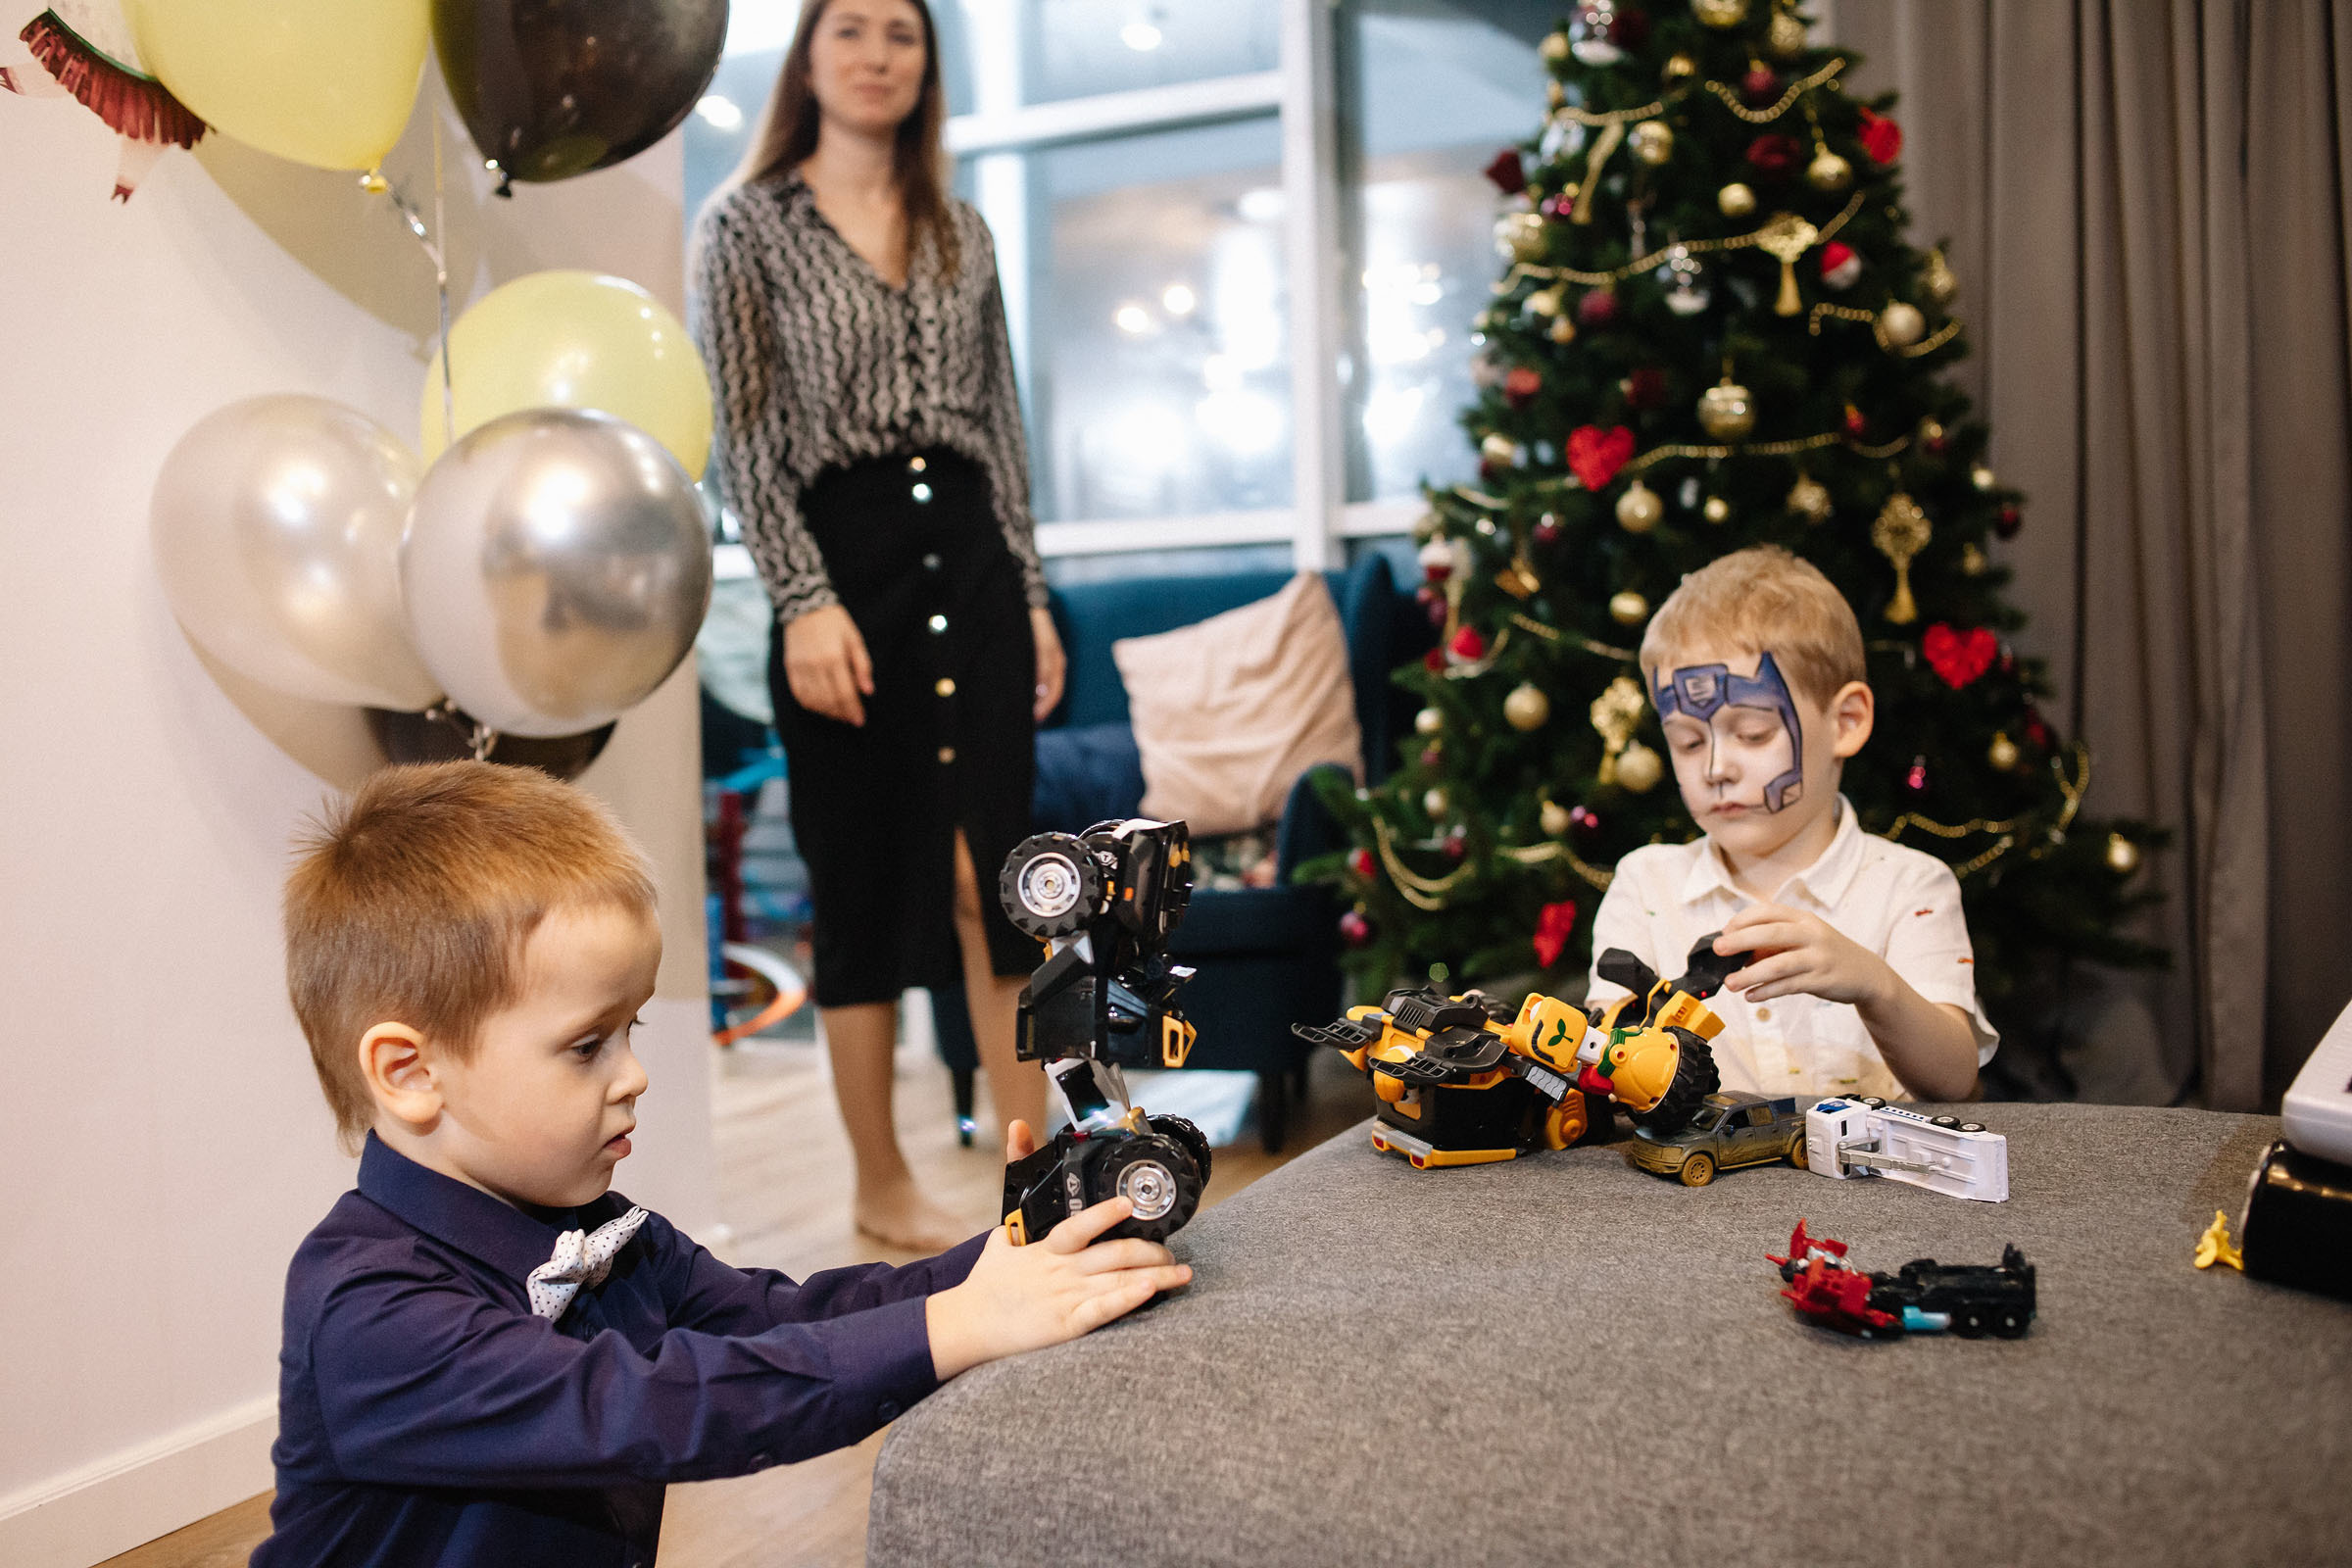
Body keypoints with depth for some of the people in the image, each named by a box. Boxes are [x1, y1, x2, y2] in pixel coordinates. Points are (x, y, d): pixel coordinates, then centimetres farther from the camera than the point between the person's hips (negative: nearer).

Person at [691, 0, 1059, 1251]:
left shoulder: (961, 234, 15)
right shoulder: (744, 225, 3)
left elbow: (1001, 422, 15)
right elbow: (743, 435, -4)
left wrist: (1033, 594, 10)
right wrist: (805, 601, -13)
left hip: (969, 556, 3)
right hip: (842, 561, -3)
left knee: (990, 877, -2)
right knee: (866, 882, 3)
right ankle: (880, 1184, 16)